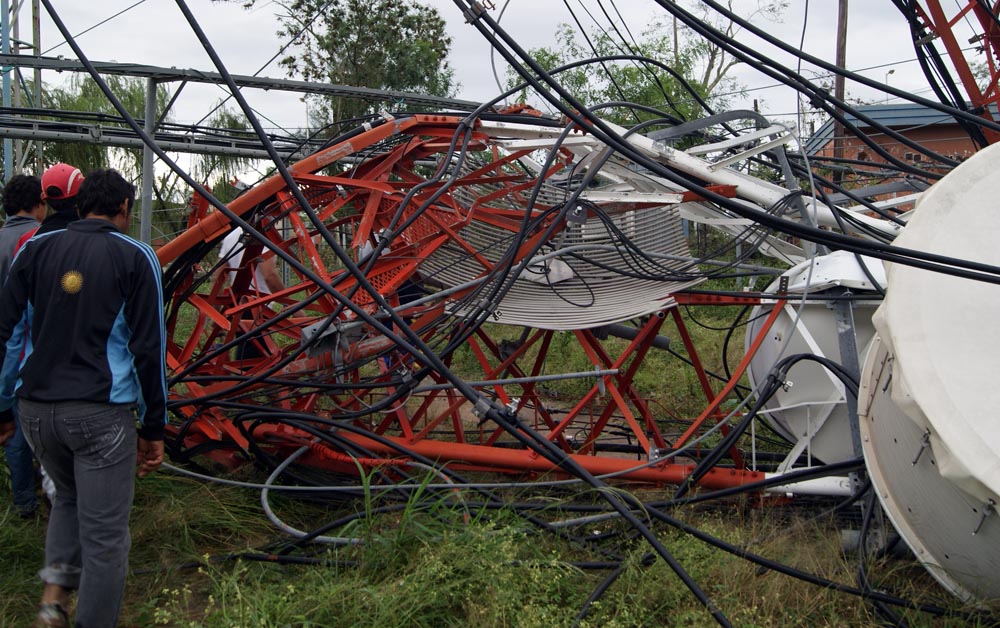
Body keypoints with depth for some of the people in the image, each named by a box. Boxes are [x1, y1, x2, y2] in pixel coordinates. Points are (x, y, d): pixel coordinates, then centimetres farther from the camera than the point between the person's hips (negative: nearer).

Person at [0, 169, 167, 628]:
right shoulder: (134, 257, -3)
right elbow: (148, 348, -5)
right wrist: (153, 426, 1)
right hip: (101, 411, -4)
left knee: (69, 495, 29)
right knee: (104, 534, 5)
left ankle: (55, 591, 15)